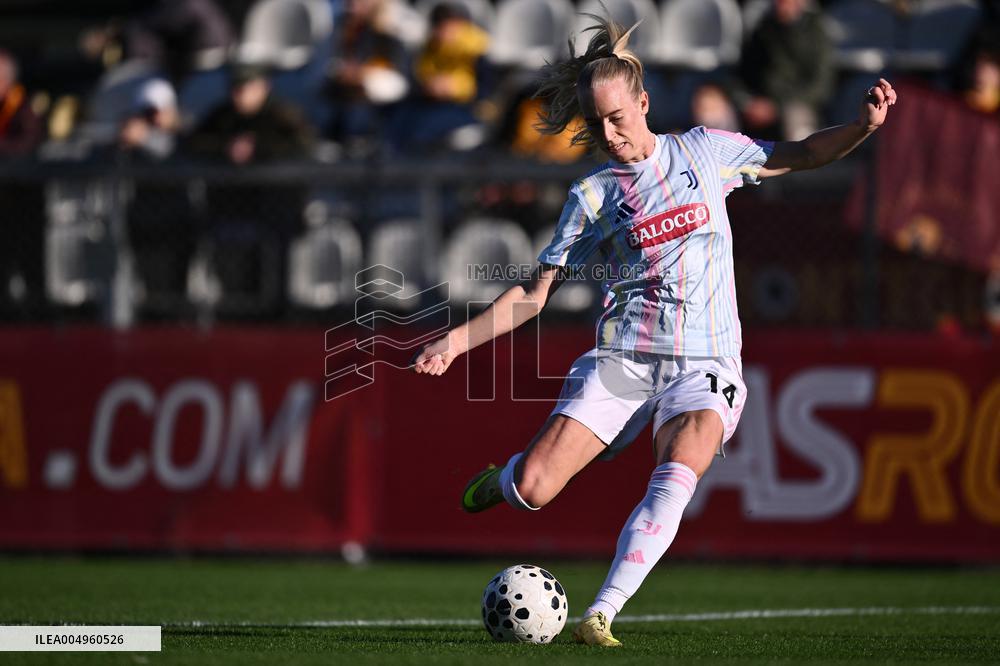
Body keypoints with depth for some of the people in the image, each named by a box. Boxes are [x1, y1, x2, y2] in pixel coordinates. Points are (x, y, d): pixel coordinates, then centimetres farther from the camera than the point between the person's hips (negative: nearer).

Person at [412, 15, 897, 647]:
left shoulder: (704, 151, 8)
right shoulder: (592, 196, 6)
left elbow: (799, 155, 17)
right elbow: (536, 291, 7)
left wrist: (864, 126, -1)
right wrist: (457, 339, -3)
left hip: (705, 364, 0)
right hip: (621, 358, 1)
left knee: (680, 470, -32)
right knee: (532, 488, -14)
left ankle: (601, 616, -34)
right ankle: (502, 480, 25)